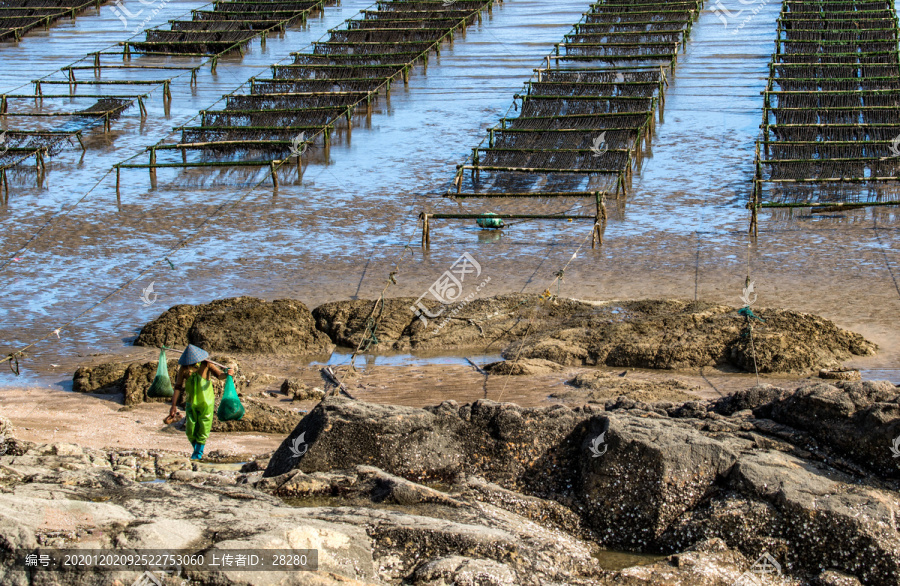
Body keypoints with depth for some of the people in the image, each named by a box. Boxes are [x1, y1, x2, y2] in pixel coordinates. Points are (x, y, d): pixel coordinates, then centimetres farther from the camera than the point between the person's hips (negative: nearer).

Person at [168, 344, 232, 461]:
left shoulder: (206, 365, -8)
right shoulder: (184, 368, -6)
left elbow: (219, 375, -15)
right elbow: (178, 387, -5)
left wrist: (226, 374, -39)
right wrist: (174, 406, -7)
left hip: (206, 403, -1)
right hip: (191, 403, 2)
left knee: (203, 429, -1)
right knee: (190, 430, -1)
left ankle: (198, 453, 13)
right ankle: (197, 450, 22)